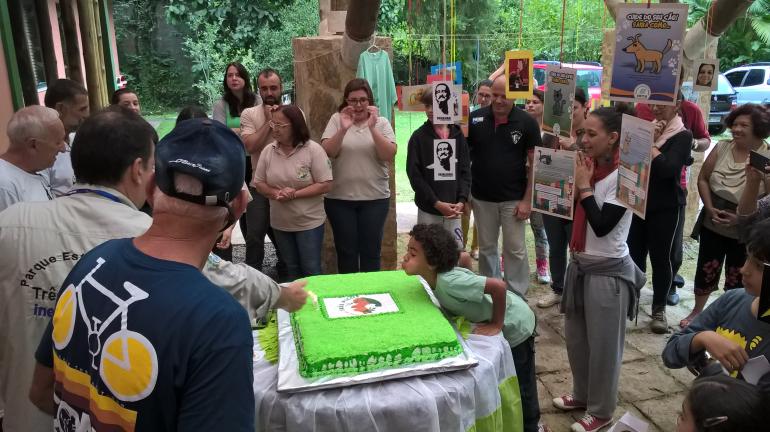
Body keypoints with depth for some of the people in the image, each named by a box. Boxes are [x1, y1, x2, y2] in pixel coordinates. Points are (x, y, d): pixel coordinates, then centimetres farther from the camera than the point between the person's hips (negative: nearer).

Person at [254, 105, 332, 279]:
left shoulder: (313, 149, -12)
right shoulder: (268, 151, 0)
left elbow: (325, 185, -15)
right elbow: (259, 183, 5)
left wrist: (294, 194, -21)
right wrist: (275, 193, -16)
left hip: (309, 222, -4)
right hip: (280, 223, 4)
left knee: (311, 270, 3)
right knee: (291, 269, 17)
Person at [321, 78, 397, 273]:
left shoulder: (381, 122, 3)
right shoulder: (337, 119, 2)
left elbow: (389, 155, -10)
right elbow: (327, 152, -9)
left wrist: (372, 128, -21)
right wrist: (343, 129, -22)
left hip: (375, 198, 0)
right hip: (339, 198, 0)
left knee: (371, 250, 8)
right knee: (346, 250, 9)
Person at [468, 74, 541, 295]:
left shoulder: (527, 123, -7)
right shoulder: (475, 119, -4)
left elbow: (535, 163, -4)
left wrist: (527, 199, -9)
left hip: (514, 199, -2)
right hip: (482, 197, 2)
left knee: (515, 250, 6)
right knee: (486, 248, 14)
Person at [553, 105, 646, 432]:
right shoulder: (592, 167, 5)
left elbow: (602, 225, -22)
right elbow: (573, 209, 6)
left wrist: (585, 186, -15)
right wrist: (581, 181, -4)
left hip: (608, 271, -8)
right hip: (580, 264, 8)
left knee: (602, 344, 7)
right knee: (575, 337, 19)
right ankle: (582, 394, 39)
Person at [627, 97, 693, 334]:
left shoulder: (682, 135, -7)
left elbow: (666, 168, -22)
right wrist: (646, 138, -13)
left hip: (666, 208, -4)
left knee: (661, 257, 3)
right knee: (634, 254, 10)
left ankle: (659, 308, 17)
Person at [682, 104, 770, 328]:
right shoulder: (722, 147, -4)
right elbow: (703, 179, 2)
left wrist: (741, 218, -21)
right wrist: (710, 208, -10)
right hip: (712, 224, 3)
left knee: (736, 278, 14)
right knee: (706, 270, 15)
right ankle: (697, 311, 35)